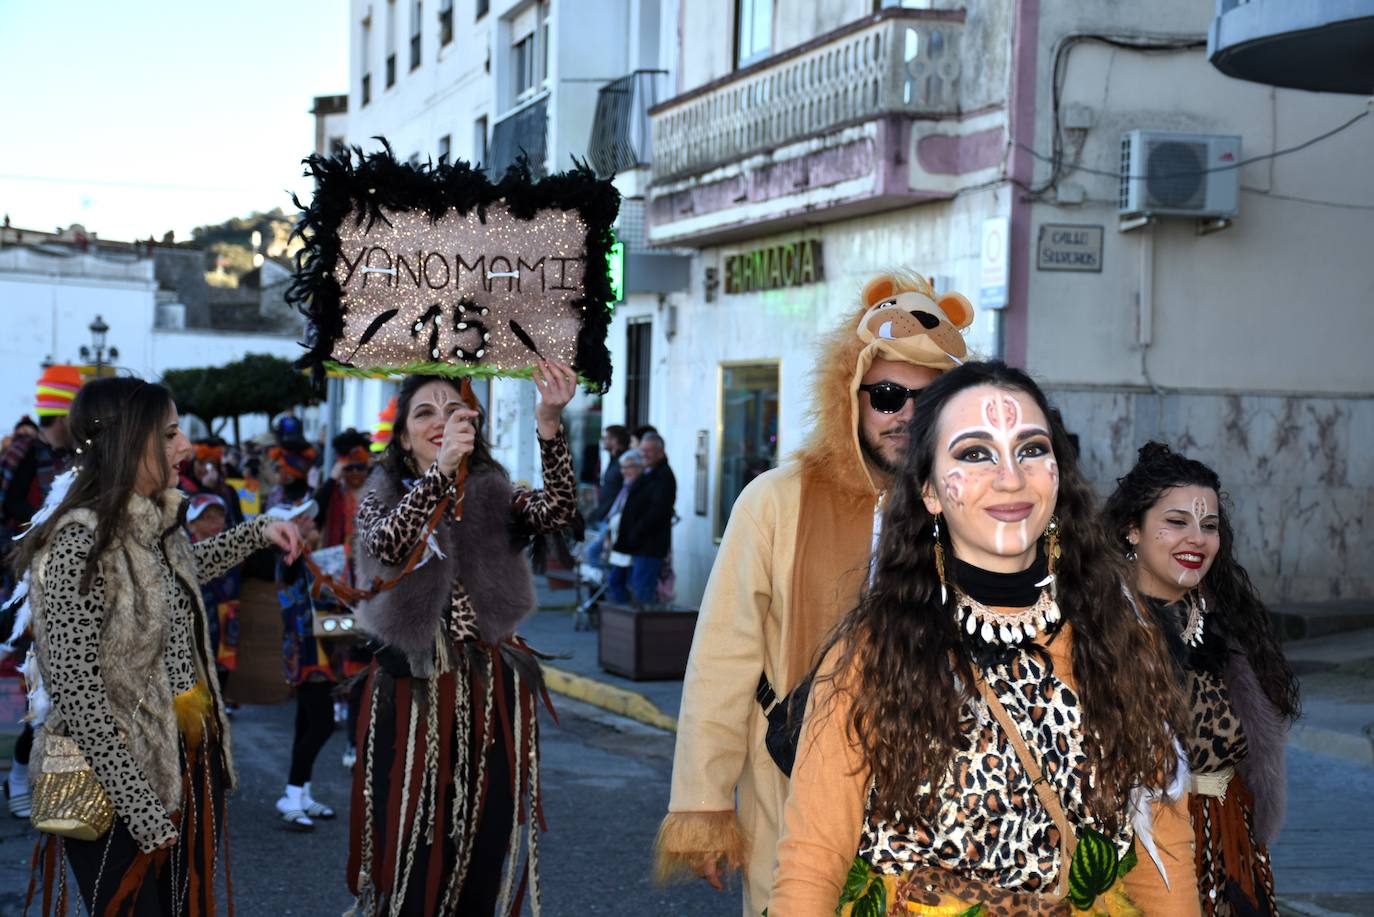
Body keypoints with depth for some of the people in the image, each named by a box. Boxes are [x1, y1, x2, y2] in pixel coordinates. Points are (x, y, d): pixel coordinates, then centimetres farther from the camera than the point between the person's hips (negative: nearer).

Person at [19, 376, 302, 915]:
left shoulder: (157, 524, 6)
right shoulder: (80, 544, -19)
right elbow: (77, 689, -22)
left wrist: (257, 533, 22)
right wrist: (140, 807, -23)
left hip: (192, 759, 8)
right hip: (126, 777, -8)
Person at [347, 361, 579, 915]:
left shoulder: (496, 500, 6)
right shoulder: (382, 501, 5)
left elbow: (560, 511, -15)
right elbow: (388, 546, -18)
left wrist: (549, 425, -31)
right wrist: (441, 470, -32)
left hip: (492, 697, 1)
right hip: (412, 697, -1)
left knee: (486, 853, 3)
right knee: (411, 858, -1)